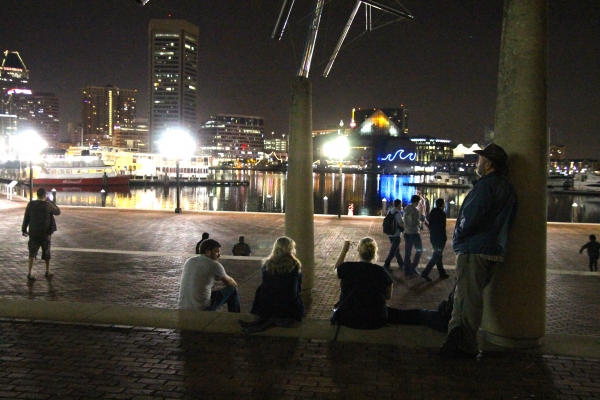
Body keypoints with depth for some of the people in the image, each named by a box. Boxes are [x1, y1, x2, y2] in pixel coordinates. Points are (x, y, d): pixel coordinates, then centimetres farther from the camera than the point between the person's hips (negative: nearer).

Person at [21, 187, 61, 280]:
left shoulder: (30, 204, -2)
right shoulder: (47, 205, -13)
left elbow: (26, 218, 4)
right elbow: (58, 212, 1)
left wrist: (24, 229, 16)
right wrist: (50, 201, 5)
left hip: (33, 233, 2)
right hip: (45, 233, -2)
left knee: (32, 252, 4)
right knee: (46, 252, 14)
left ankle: (30, 272, -10)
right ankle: (47, 272, 25)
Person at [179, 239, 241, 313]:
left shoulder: (188, 261, 8)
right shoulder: (214, 265, -8)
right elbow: (229, 282, 10)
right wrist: (235, 285, 32)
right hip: (202, 309, -6)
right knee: (232, 290, 10)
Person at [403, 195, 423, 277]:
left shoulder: (406, 209, 6)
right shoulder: (416, 210, -16)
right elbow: (416, 223, -17)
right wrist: (420, 222, 2)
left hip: (406, 233, 7)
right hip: (414, 233, -7)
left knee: (407, 253, 9)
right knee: (419, 250, 11)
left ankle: (407, 271, 12)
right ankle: (413, 267, 5)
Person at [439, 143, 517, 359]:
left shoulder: (485, 185, -14)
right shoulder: (508, 189, 15)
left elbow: (471, 217, -21)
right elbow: (506, 221, 20)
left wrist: (458, 237, -5)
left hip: (475, 250, -9)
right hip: (495, 250, 9)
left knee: (467, 297, -5)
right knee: (471, 296, 17)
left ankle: (466, 345, -1)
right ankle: (458, 337, 25)